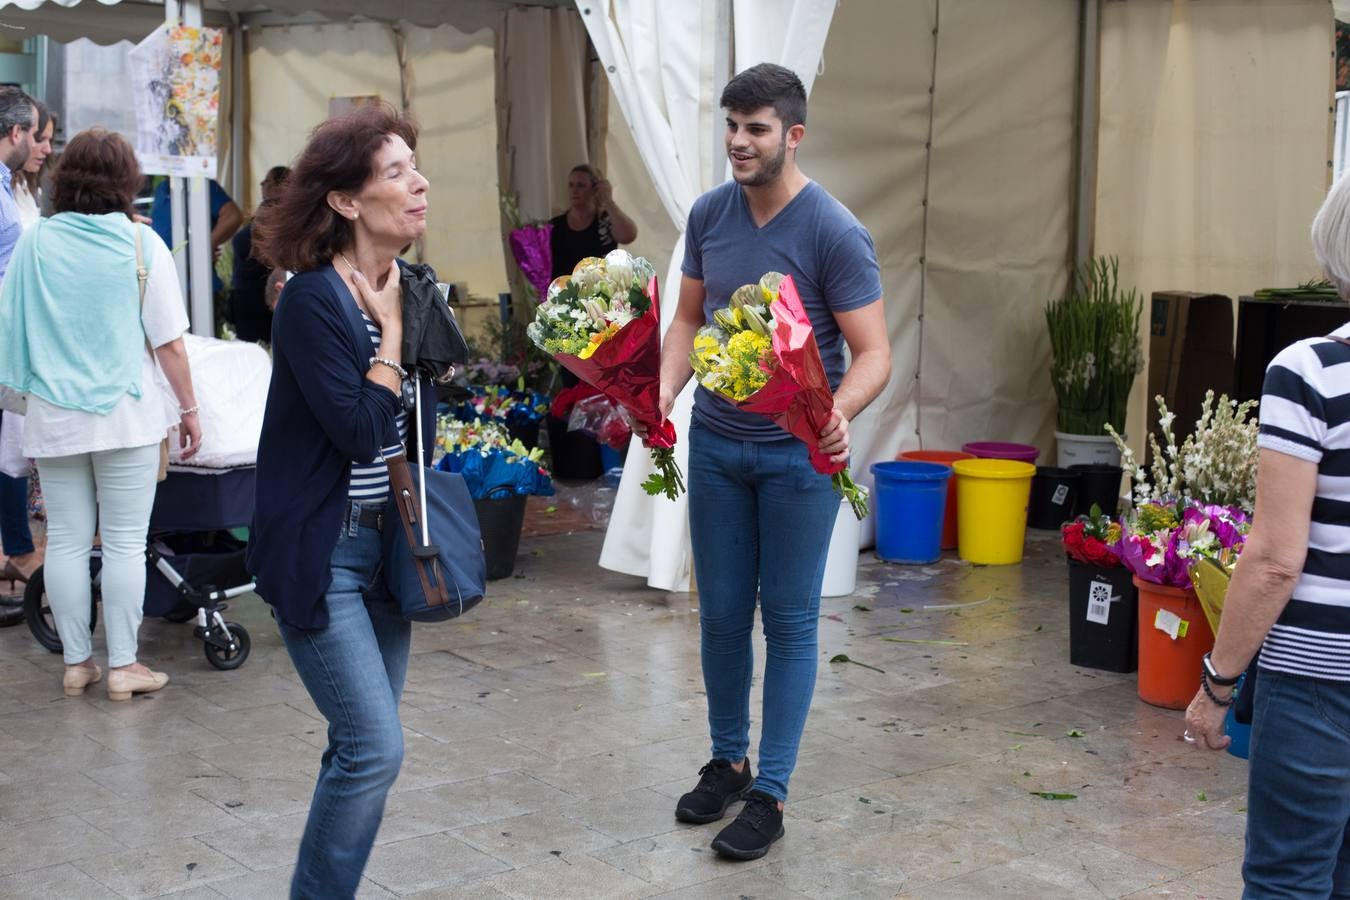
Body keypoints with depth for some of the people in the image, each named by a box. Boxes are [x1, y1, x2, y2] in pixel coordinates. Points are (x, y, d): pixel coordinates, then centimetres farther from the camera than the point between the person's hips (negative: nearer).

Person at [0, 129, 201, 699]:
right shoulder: (141, 244, -7)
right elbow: (169, 341, -8)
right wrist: (188, 408, 2)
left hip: (54, 417, 3)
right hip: (126, 415, -2)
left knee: (67, 540, 9)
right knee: (125, 543, 4)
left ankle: (76, 663, 17)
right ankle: (122, 666, 9)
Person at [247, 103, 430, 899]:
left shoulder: (410, 288, 6)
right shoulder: (312, 299, -16)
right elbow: (360, 430, -23)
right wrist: (390, 331, -15)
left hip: (385, 542, 7)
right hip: (320, 552, -7)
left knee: (364, 748, 13)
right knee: (376, 748, -10)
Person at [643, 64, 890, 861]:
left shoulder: (835, 232, -16)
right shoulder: (709, 214, 0)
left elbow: (874, 353, -15)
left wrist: (840, 413, -35)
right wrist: (662, 394, -8)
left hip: (798, 452, -4)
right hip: (716, 443, 5)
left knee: (789, 620, 4)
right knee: (722, 614, 13)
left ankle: (770, 793, 13)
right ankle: (728, 760, 31)